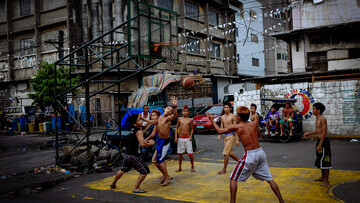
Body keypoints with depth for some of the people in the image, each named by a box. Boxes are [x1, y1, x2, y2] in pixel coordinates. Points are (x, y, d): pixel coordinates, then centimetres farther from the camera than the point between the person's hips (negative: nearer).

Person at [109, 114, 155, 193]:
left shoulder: (132, 129, 9)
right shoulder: (139, 131, -17)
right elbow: (142, 144, -30)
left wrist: (147, 141, 15)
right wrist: (150, 143, -12)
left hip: (126, 153, 9)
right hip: (133, 155, -9)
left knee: (123, 169, 30)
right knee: (145, 171, 1)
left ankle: (113, 184, 45)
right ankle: (136, 188, 3)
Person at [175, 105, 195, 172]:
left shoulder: (190, 120, 0)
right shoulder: (179, 119, 4)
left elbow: (192, 129, 8)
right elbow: (176, 128, 9)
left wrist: (191, 135, -8)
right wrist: (176, 137, 2)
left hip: (188, 138, -1)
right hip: (181, 138, 2)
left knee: (190, 153, -1)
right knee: (180, 153, 8)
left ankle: (192, 167, 13)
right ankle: (179, 167, 19)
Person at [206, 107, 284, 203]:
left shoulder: (236, 127, -5)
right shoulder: (253, 124, 7)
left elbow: (219, 131, 5)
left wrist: (211, 119, 16)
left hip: (250, 155, -5)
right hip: (261, 152, 6)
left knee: (233, 179, 7)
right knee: (269, 179, 15)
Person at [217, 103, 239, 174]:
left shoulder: (233, 116, -8)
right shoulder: (222, 117, 11)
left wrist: (237, 139, -12)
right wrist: (220, 135, -3)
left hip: (231, 136, -7)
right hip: (225, 136, 7)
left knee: (225, 153, -10)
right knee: (230, 153, 15)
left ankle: (224, 169, 2)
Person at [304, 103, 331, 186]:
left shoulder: (322, 119, -17)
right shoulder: (317, 119, 12)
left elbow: (324, 132, -21)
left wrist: (320, 144, -22)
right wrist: (309, 133, 17)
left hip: (324, 141, -10)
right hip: (320, 140, 10)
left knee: (325, 161, -4)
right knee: (320, 160, 18)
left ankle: (326, 180, 3)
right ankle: (322, 177, 31)